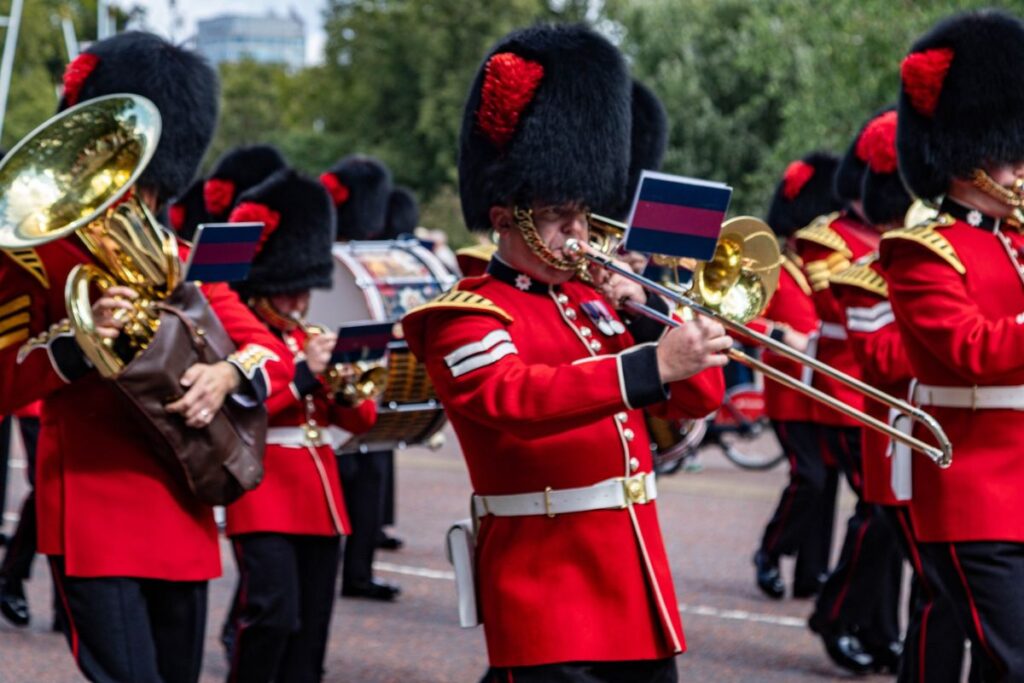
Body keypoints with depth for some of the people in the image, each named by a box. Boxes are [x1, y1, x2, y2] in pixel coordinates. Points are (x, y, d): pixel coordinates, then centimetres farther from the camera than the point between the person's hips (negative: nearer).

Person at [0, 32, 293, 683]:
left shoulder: (184, 265, 16)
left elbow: (277, 353, 8)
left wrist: (227, 372, -15)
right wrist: (79, 339, -24)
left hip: (183, 516, 6)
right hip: (94, 522, -6)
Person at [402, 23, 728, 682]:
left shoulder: (593, 300, 16)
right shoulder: (468, 316, -5)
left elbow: (699, 397, 15)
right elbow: (518, 397, -26)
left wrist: (644, 311, -2)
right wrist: (654, 365, -37)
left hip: (636, 589, 7)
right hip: (548, 602, -7)